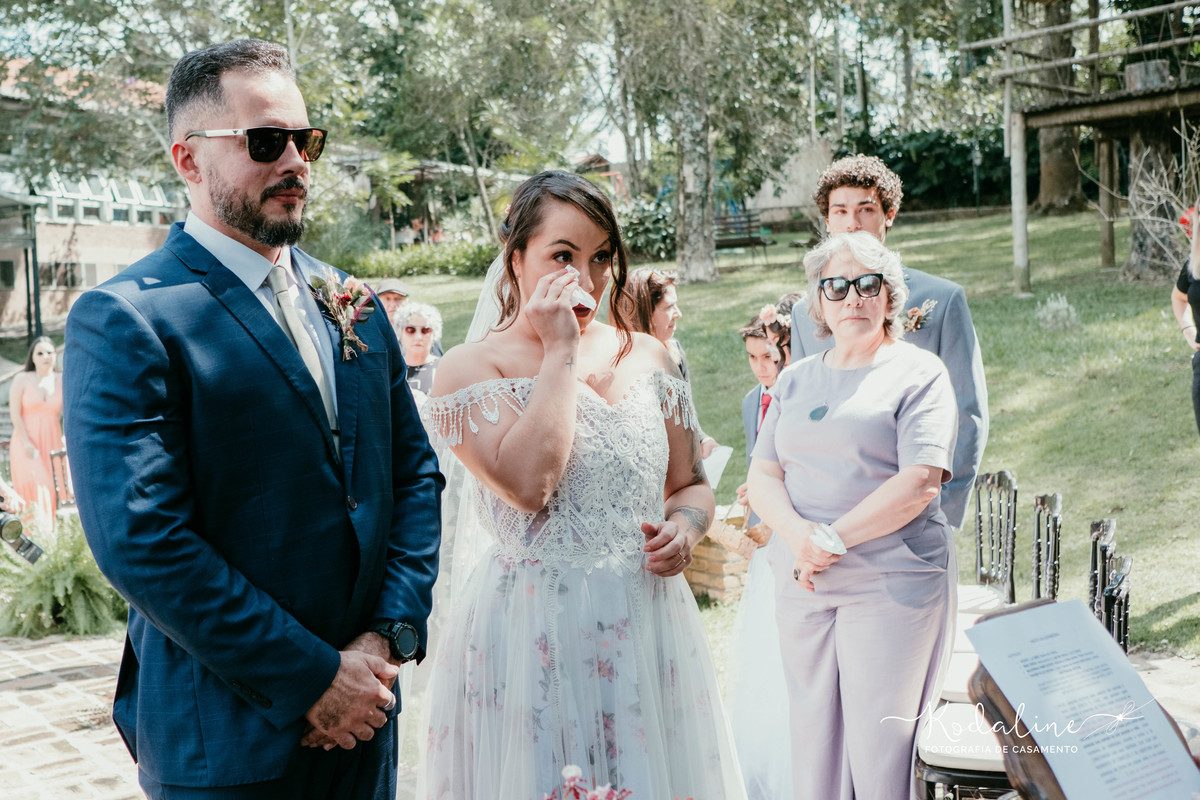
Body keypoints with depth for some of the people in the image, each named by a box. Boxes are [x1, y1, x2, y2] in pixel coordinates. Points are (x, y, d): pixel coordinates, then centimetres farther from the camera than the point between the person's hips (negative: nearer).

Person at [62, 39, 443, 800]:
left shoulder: (353, 304, 7)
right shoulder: (125, 321, -12)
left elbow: (414, 472, 9)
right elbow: (141, 540, -19)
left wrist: (390, 634, -4)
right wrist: (312, 679, -16)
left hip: (361, 707, 6)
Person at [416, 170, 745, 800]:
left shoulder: (647, 357, 8)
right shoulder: (471, 368, -5)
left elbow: (690, 483, 16)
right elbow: (528, 484, -22)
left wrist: (684, 530, -7)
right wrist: (560, 352, -14)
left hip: (649, 624, 4)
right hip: (531, 630, -4)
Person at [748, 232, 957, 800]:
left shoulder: (918, 372, 0)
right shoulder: (796, 380, 15)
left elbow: (920, 482, -11)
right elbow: (762, 477, 9)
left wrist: (832, 539, -15)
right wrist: (797, 534, -11)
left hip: (891, 583, -4)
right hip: (801, 585, 5)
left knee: (881, 744, -3)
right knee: (812, 738, 8)